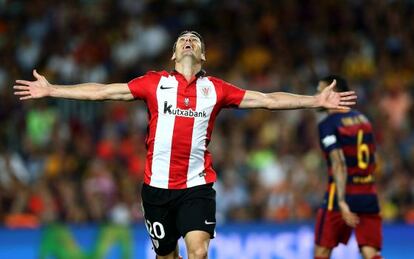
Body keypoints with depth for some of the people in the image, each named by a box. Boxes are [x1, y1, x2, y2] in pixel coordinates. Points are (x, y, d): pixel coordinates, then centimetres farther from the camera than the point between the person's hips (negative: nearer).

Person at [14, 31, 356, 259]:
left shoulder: (216, 89, 7)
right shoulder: (154, 83, 6)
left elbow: (267, 99, 8)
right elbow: (104, 91, 6)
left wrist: (316, 100, 2)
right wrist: (51, 90, 3)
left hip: (197, 185, -1)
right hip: (158, 185, 1)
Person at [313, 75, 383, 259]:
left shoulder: (328, 124, -9)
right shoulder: (362, 119, 13)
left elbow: (339, 165, -19)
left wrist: (342, 203, -25)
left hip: (345, 195, -5)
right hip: (369, 195, 6)